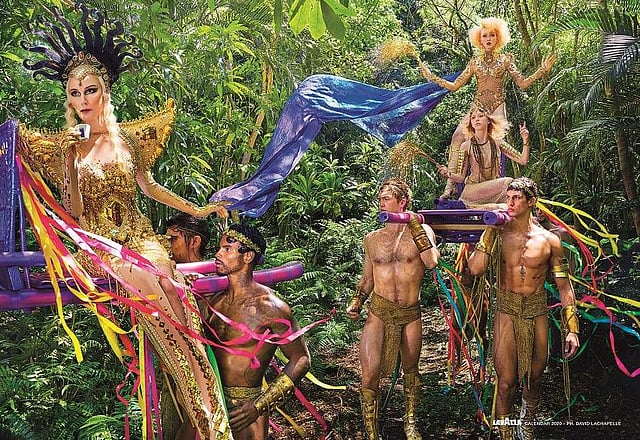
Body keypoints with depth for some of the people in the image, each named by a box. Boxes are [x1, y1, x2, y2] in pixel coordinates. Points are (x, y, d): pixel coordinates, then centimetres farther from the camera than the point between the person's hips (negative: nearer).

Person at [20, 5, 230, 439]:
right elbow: (74, 210, -1)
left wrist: (197, 210, 21)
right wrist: (69, 159, -10)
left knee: (167, 281, -28)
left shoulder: (126, 137, 9)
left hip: (138, 235, 2)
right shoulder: (65, 147, 6)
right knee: (150, 287, -30)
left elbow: (148, 186, 20)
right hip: (98, 245, -2)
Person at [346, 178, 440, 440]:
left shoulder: (422, 231, 1)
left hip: (411, 314, 0)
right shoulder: (372, 239, 7)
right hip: (379, 312, 1)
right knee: (369, 376, -11)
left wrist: (416, 227, -16)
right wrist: (356, 303, 5)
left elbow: (432, 262, -18)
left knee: (411, 370, 16)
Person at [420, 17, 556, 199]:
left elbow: (522, 83, 6)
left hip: (497, 108, -1)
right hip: (478, 106, 1)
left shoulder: (505, 59, 9)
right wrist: (432, 77, 8)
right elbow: (454, 86, 13)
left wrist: (542, 71, -4)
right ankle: (450, 185, -24)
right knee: (458, 137, -21)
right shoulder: (475, 62, 13)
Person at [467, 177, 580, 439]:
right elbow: (475, 269, -15)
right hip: (507, 314, -1)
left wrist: (572, 328, -3)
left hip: (537, 315, 1)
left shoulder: (549, 240, -1)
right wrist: (490, 230, -16)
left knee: (534, 378, 16)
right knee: (506, 381, 0)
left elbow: (564, 285, 2)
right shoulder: (498, 235, -2)